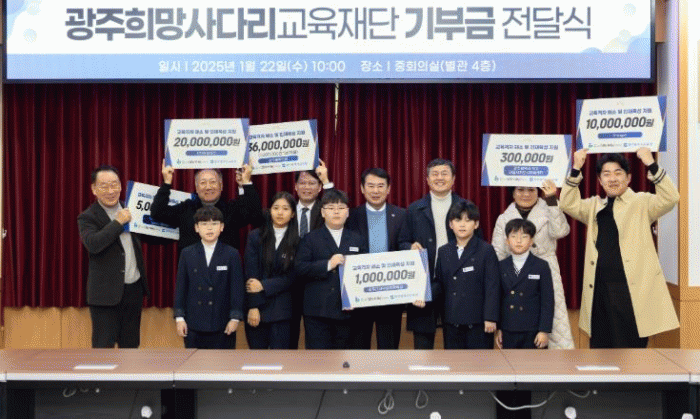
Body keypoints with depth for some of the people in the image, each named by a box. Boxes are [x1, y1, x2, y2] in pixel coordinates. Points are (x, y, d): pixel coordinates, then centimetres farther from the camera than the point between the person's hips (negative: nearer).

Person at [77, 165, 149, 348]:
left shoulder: (130, 210, 11)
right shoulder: (88, 217, -8)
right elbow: (93, 244, -26)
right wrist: (118, 222, -20)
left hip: (134, 289, 6)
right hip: (106, 292, -6)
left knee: (131, 343, 14)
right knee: (104, 346, 0)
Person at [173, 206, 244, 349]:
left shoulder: (232, 255, 0)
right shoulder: (187, 254, 5)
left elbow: (237, 288, 0)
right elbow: (180, 287, 6)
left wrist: (235, 317, -6)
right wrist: (179, 317, 1)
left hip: (222, 324, -1)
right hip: (194, 323, 1)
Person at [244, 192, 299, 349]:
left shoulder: (297, 241, 1)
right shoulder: (256, 237, 3)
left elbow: (291, 277, -3)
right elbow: (250, 274, -3)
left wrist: (264, 286, -12)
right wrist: (253, 306, -10)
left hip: (282, 310, -1)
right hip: (256, 308, 1)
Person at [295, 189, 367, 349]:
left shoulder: (357, 240, 15)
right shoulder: (311, 239, 7)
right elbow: (299, 269, -5)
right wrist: (328, 264, -14)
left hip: (348, 311, 2)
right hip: (318, 311, -2)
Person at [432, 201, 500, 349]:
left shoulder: (486, 251, -4)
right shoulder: (443, 252, 10)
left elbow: (492, 286, -7)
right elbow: (439, 282, 11)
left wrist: (490, 318, -13)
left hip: (478, 321, -4)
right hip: (451, 320, 4)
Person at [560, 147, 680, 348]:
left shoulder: (642, 203, 3)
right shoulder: (595, 206, 17)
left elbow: (670, 198, -11)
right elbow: (568, 204, 6)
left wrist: (651, 165, -20)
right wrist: (575, 170, -4)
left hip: (632, 289, -5)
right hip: (599, 290, 5)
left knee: (631, 343, -1)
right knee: (600, 343, 11)